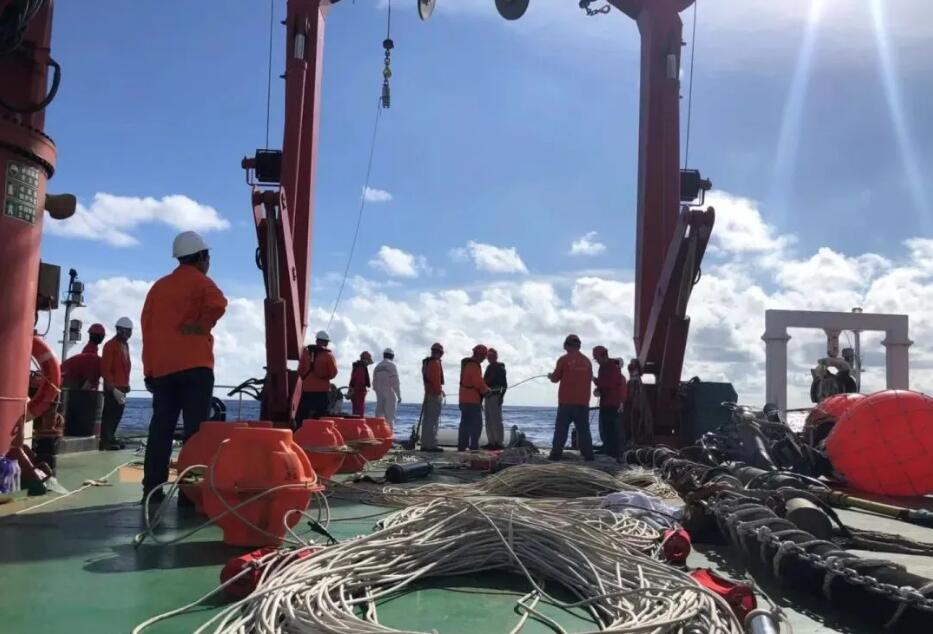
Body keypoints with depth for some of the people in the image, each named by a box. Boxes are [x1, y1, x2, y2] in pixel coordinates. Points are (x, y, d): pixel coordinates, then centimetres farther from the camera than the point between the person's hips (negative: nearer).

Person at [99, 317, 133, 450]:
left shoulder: (125, 345, 18)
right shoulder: (110, 345, -9)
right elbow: (105, 368, -14)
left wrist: (126, 384, 14)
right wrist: (112, 388, -19)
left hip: (121, 386, 9)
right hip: (112, 387, -8)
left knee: (117, 414, 11)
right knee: (110, 413, -9)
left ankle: (110, 438, 17)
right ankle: (105, 441, -7)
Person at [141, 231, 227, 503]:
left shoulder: (159, 286, 18)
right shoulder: (200, 281, 1)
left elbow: (147, 327, 15)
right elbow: (217, 305, -22)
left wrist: (149, 370, 15)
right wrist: (201, 326, -6)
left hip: (161, 368, 6)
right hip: (194, 365, -6)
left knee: (161, 428, 8)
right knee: (195, 428, -6)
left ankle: (152, 488, 7)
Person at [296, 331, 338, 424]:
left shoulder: (306, 351, 4)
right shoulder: (328, 355, -4)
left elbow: (300, 370, 5)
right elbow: (333, 372, -7)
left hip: (307, 389, 2)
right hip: (322, 390, -2)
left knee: (300, 416, 9)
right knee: (320, 418, 1)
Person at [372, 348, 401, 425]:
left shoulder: (377, 366, 12)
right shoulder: (392, 365, -6)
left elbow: (374, 383, 15)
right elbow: (395, 382, -11)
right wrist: (399, 396, -7)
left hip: (379, 395, 6)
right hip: (389, 394, -6)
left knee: (379, 416, 8)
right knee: (390, 417, -5)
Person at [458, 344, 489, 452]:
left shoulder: (467, 363, 15)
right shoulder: (474, 366, -18)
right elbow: (479, 383, -20)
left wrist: (485, 388, 10)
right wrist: (487, 390, -3)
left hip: (464, 400, 10)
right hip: (472, 401, -10)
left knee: (465, 424, 13)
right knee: (477, 425, -5)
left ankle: (462, 447, 16)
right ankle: (474, 447, -6)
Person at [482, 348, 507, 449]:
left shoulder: (500, 368, -4)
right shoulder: (489, 367, 20)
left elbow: (504, 384, -11)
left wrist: (501, 396, -19)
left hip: (495, 396, -9)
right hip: (488, 396, 9)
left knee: (496, 420, -10)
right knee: (489, 421, 9)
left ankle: (499, 443, -10)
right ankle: (491, 442, 14)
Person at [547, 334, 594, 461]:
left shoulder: (564, 359, -4)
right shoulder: (587, 361, 7)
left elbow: (555, 378, -1)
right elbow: (590, 379, 15)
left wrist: (550, 376, 21)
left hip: (566, 401, -3)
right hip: (583, 401, 3)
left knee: (561, 429, 2)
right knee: (583, 429, 6)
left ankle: (556, 454, -2)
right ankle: (588, 454, 1)